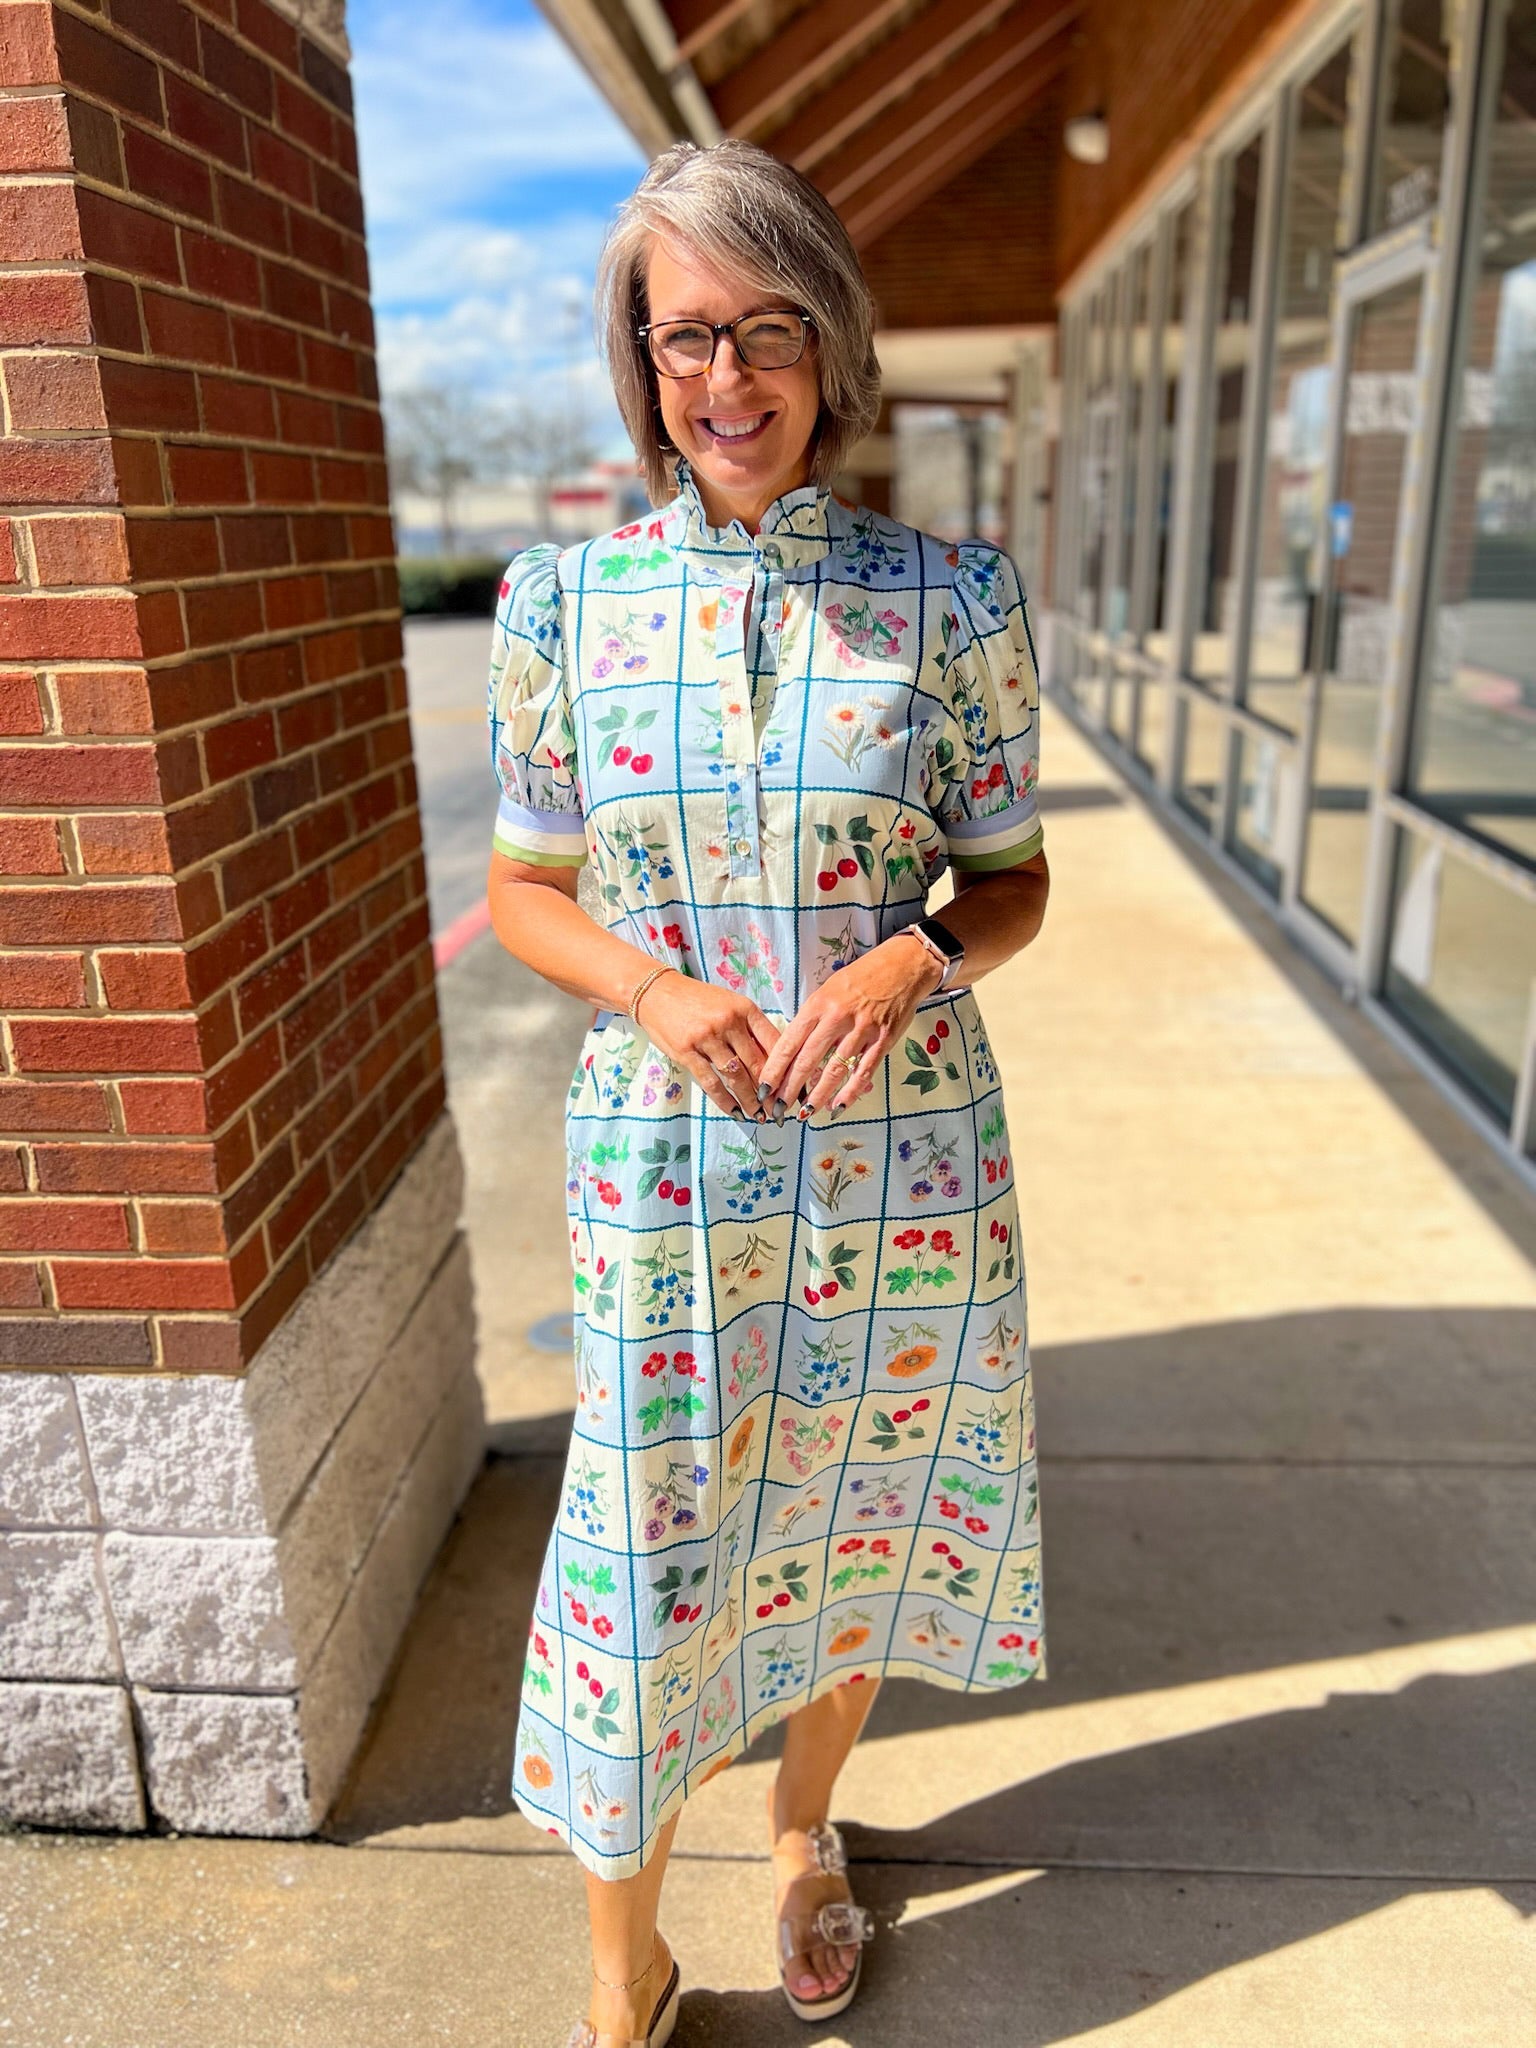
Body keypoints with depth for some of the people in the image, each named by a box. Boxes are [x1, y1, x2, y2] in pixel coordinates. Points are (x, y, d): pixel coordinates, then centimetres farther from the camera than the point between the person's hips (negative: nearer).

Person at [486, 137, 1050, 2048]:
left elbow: (1012, 881, 3)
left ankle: (806, 1829, 52)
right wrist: (656, 988, -15)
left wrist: (906, 963, -18)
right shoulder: (561, 599, -2)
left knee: (853, 1521, 19)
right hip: (665, 1166, 0)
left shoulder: (945, 595, -3)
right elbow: (523, 888, 5)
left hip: (905, 1160, 1)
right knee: (643, 1560, 8)